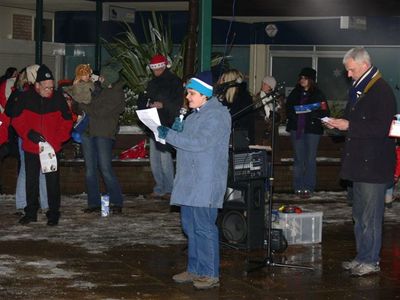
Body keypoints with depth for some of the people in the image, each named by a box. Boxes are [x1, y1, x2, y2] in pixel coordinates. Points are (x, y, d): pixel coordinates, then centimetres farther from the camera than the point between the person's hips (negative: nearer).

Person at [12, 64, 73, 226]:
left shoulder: (58, 98, -5)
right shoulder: (25, 98, -6)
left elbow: (67, 122, 3)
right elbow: (17, 120, 0)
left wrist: (59, 139, -8)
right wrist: (28, 134, -15)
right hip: (31, 147, 1)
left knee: (53, 181, 1)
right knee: (31, 180, 11)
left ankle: (53, 214, 10)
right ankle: (31, 213, 23)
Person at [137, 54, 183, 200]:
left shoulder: (174, 81, -2)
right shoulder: (152, 83, 19)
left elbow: (178, 102, -10)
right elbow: (142, 101, 20)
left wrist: (163, 105, -23)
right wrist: (147, 104, -2)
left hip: (167, 124, -7)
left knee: (165, 156, -11)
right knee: (154, 159, 9)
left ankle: (169, 190, -3)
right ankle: (159, 189, 16)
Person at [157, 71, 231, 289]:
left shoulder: (217, 115, -12)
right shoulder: (196, 114, 19)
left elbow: (200, 142, -22)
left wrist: (170, 135, -18)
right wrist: (178, 130, 5)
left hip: (206, 183, -10)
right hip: (189, 181, 10)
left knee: (204, 227, -7)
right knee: (190, 226, 13)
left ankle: (210, 274, -1)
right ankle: (194, 270, 22)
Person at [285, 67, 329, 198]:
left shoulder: (318, 94, 0)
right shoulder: (295, 93, 12)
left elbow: (324, 112, -5)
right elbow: (288, 108, 14)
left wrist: (311, 112, -19)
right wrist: (293, 113, -6)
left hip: (312, 129, -3)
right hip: (296, 129, 3)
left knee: (310, 160, -1)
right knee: (298, 159, 4)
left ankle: (308, 188, 4)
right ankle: (298, 187, 9)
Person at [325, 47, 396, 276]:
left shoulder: (382, 91, -13)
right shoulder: (358, 90, 16)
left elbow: (382, 128, -21)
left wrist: (349, 126, -20)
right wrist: (339, 124, 7)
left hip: (374, 165, -10)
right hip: (360, 163, 10)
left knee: (370, 217, -5)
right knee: (360, 215, 15)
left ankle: (370, 261, 2)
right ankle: (363, 257, 23)